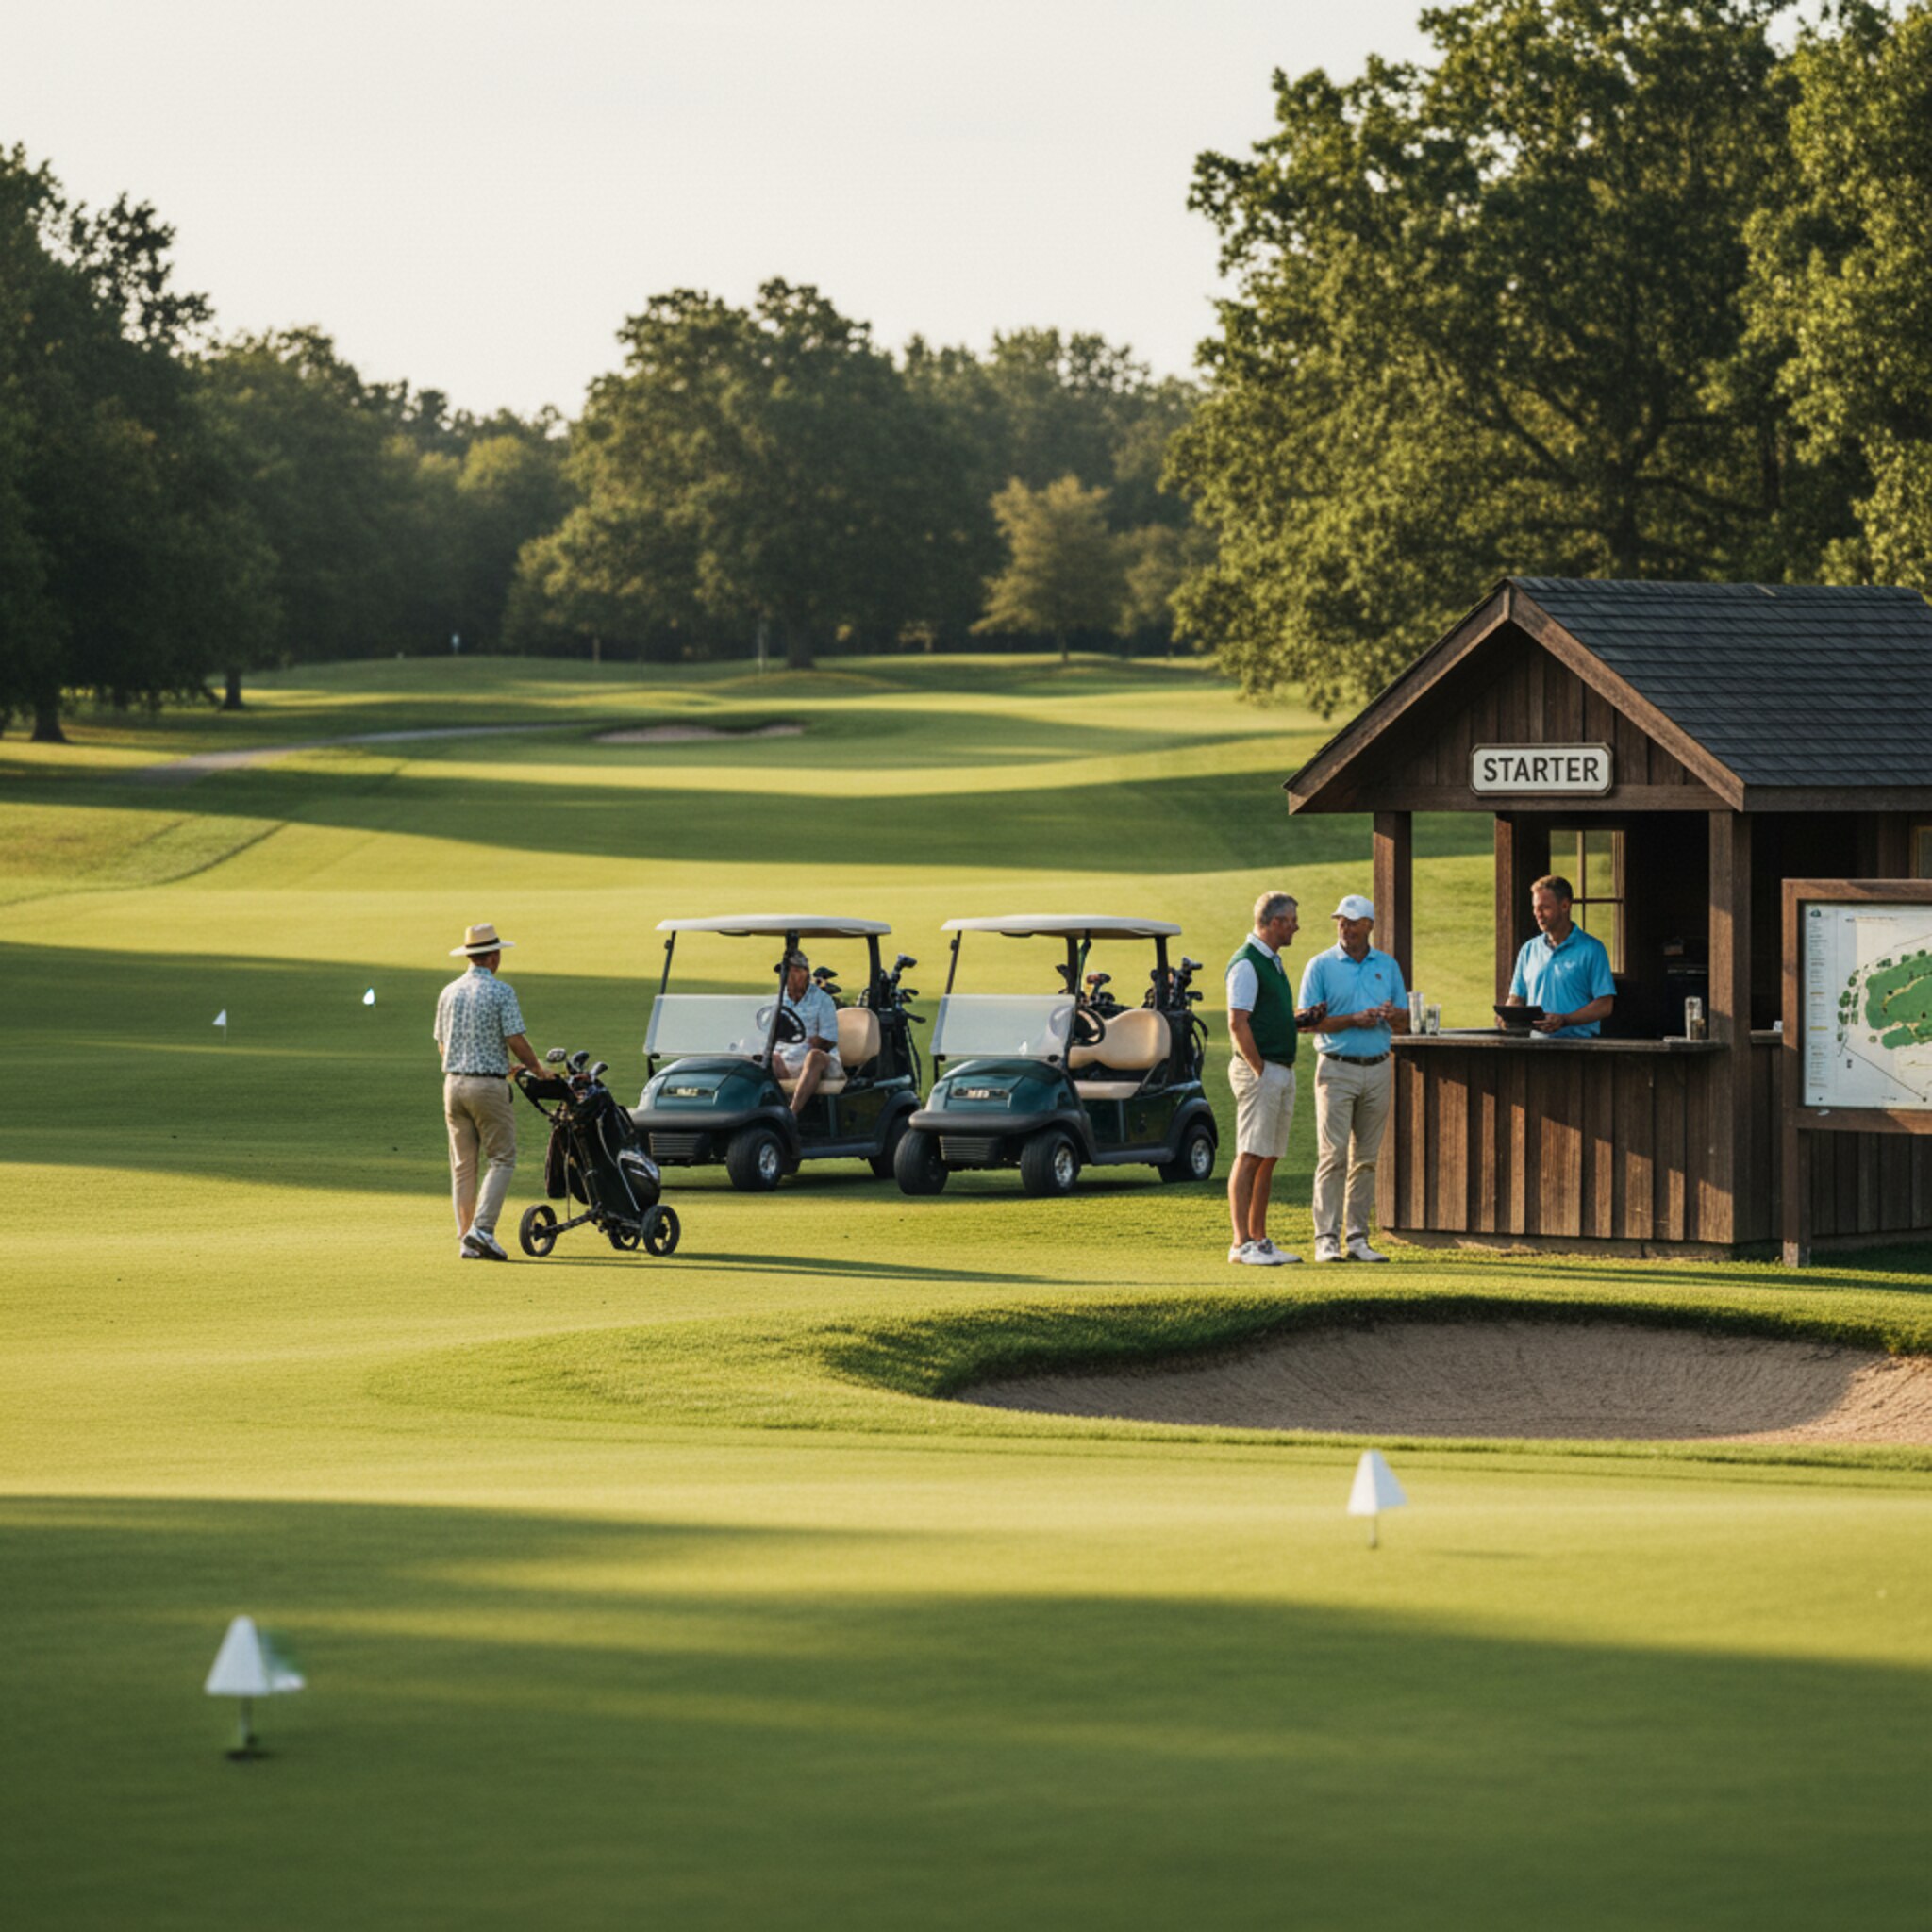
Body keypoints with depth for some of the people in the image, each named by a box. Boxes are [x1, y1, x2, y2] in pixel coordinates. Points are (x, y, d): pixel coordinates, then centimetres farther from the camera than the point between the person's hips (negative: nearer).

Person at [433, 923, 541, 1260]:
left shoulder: (449, 992, 8)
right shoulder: (501, 992, -9)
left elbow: (442, 1046, 13)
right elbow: (516, 1042, -12)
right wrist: (537, 1069, 6)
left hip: (454, 1082, 5)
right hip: (489, 1085, -5)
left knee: (462, 1166, 8)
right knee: (501, 1159, 1)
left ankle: (466, 1240, 6)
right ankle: (482, 1229, -14)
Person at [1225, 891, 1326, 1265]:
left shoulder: (1273, 961, 18)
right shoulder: (1246, 963, -12)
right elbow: (1238, 1023, -18)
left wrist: (1302, 1019, 10)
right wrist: (1259, 1070, -18)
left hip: (1283, 1070, 10)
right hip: (1261, 1069, -10)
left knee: (1268, 1160, 10)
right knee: (1250, 1157, -10)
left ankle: (1259, 1239, 14)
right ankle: (1242, 1245, -11)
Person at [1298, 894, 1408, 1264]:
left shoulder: (1388, 966, 13)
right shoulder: (1321, 966, 1)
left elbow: (1404, 1024, 14)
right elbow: (1309, 1021, -5)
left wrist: (1392, 1015, -10)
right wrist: (1354, 1020, -16)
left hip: (1378, 1069, 4)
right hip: (1337, 1069, -4)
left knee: (1366, 1159, 5)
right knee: (1333, 1156, -9)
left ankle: (1357, 1238, 8)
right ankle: (1326, 1237, -9)